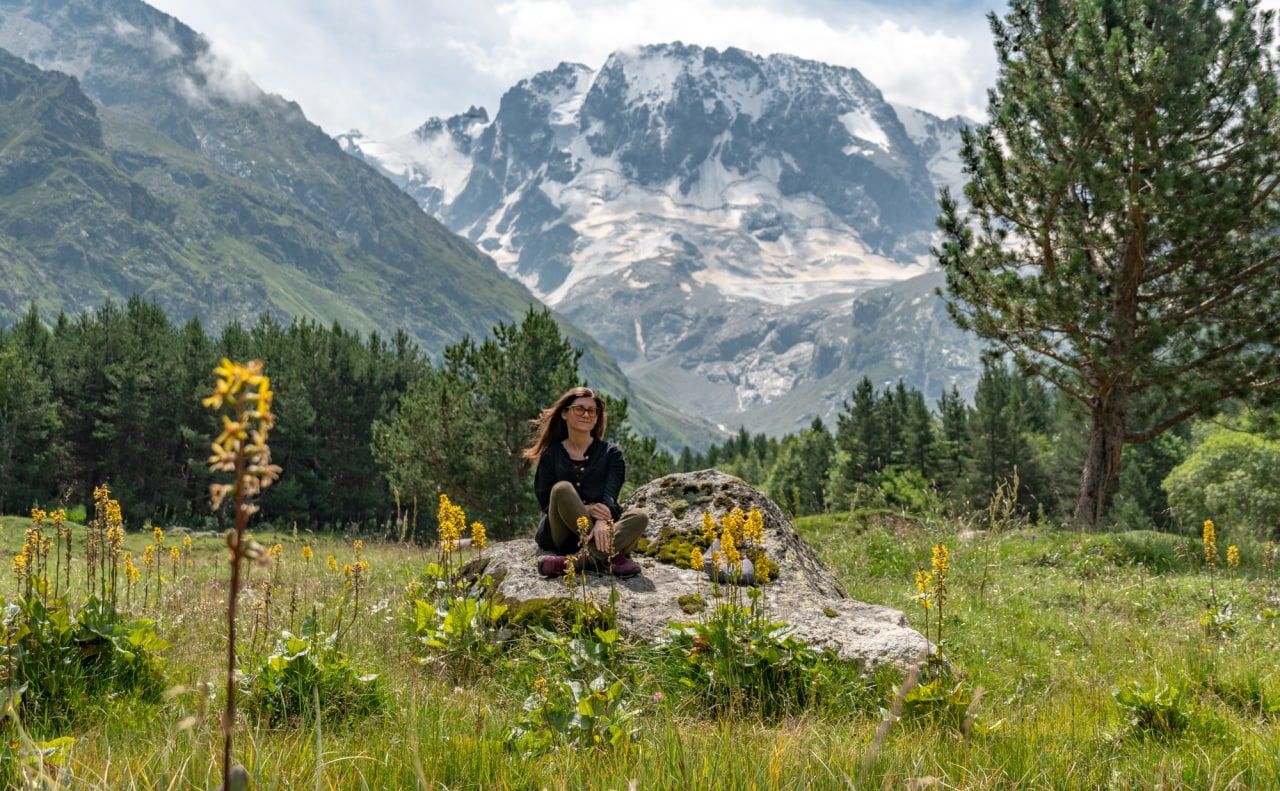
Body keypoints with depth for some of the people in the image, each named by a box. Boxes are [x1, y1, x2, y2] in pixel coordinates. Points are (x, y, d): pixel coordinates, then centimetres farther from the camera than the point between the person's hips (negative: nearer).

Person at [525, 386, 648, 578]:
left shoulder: (611, 453, 10)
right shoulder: (551, 455, 9)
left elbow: (610, 497, -6)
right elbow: (545, 502, -2)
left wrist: (602, 523, -30)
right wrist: (585, 509, -21)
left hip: (600, 529, 1)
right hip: (561, 535, -1)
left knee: (639, 517, -28)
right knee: (562, 488, -29)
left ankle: (573, 561, -41)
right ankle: (610, 558, -35)